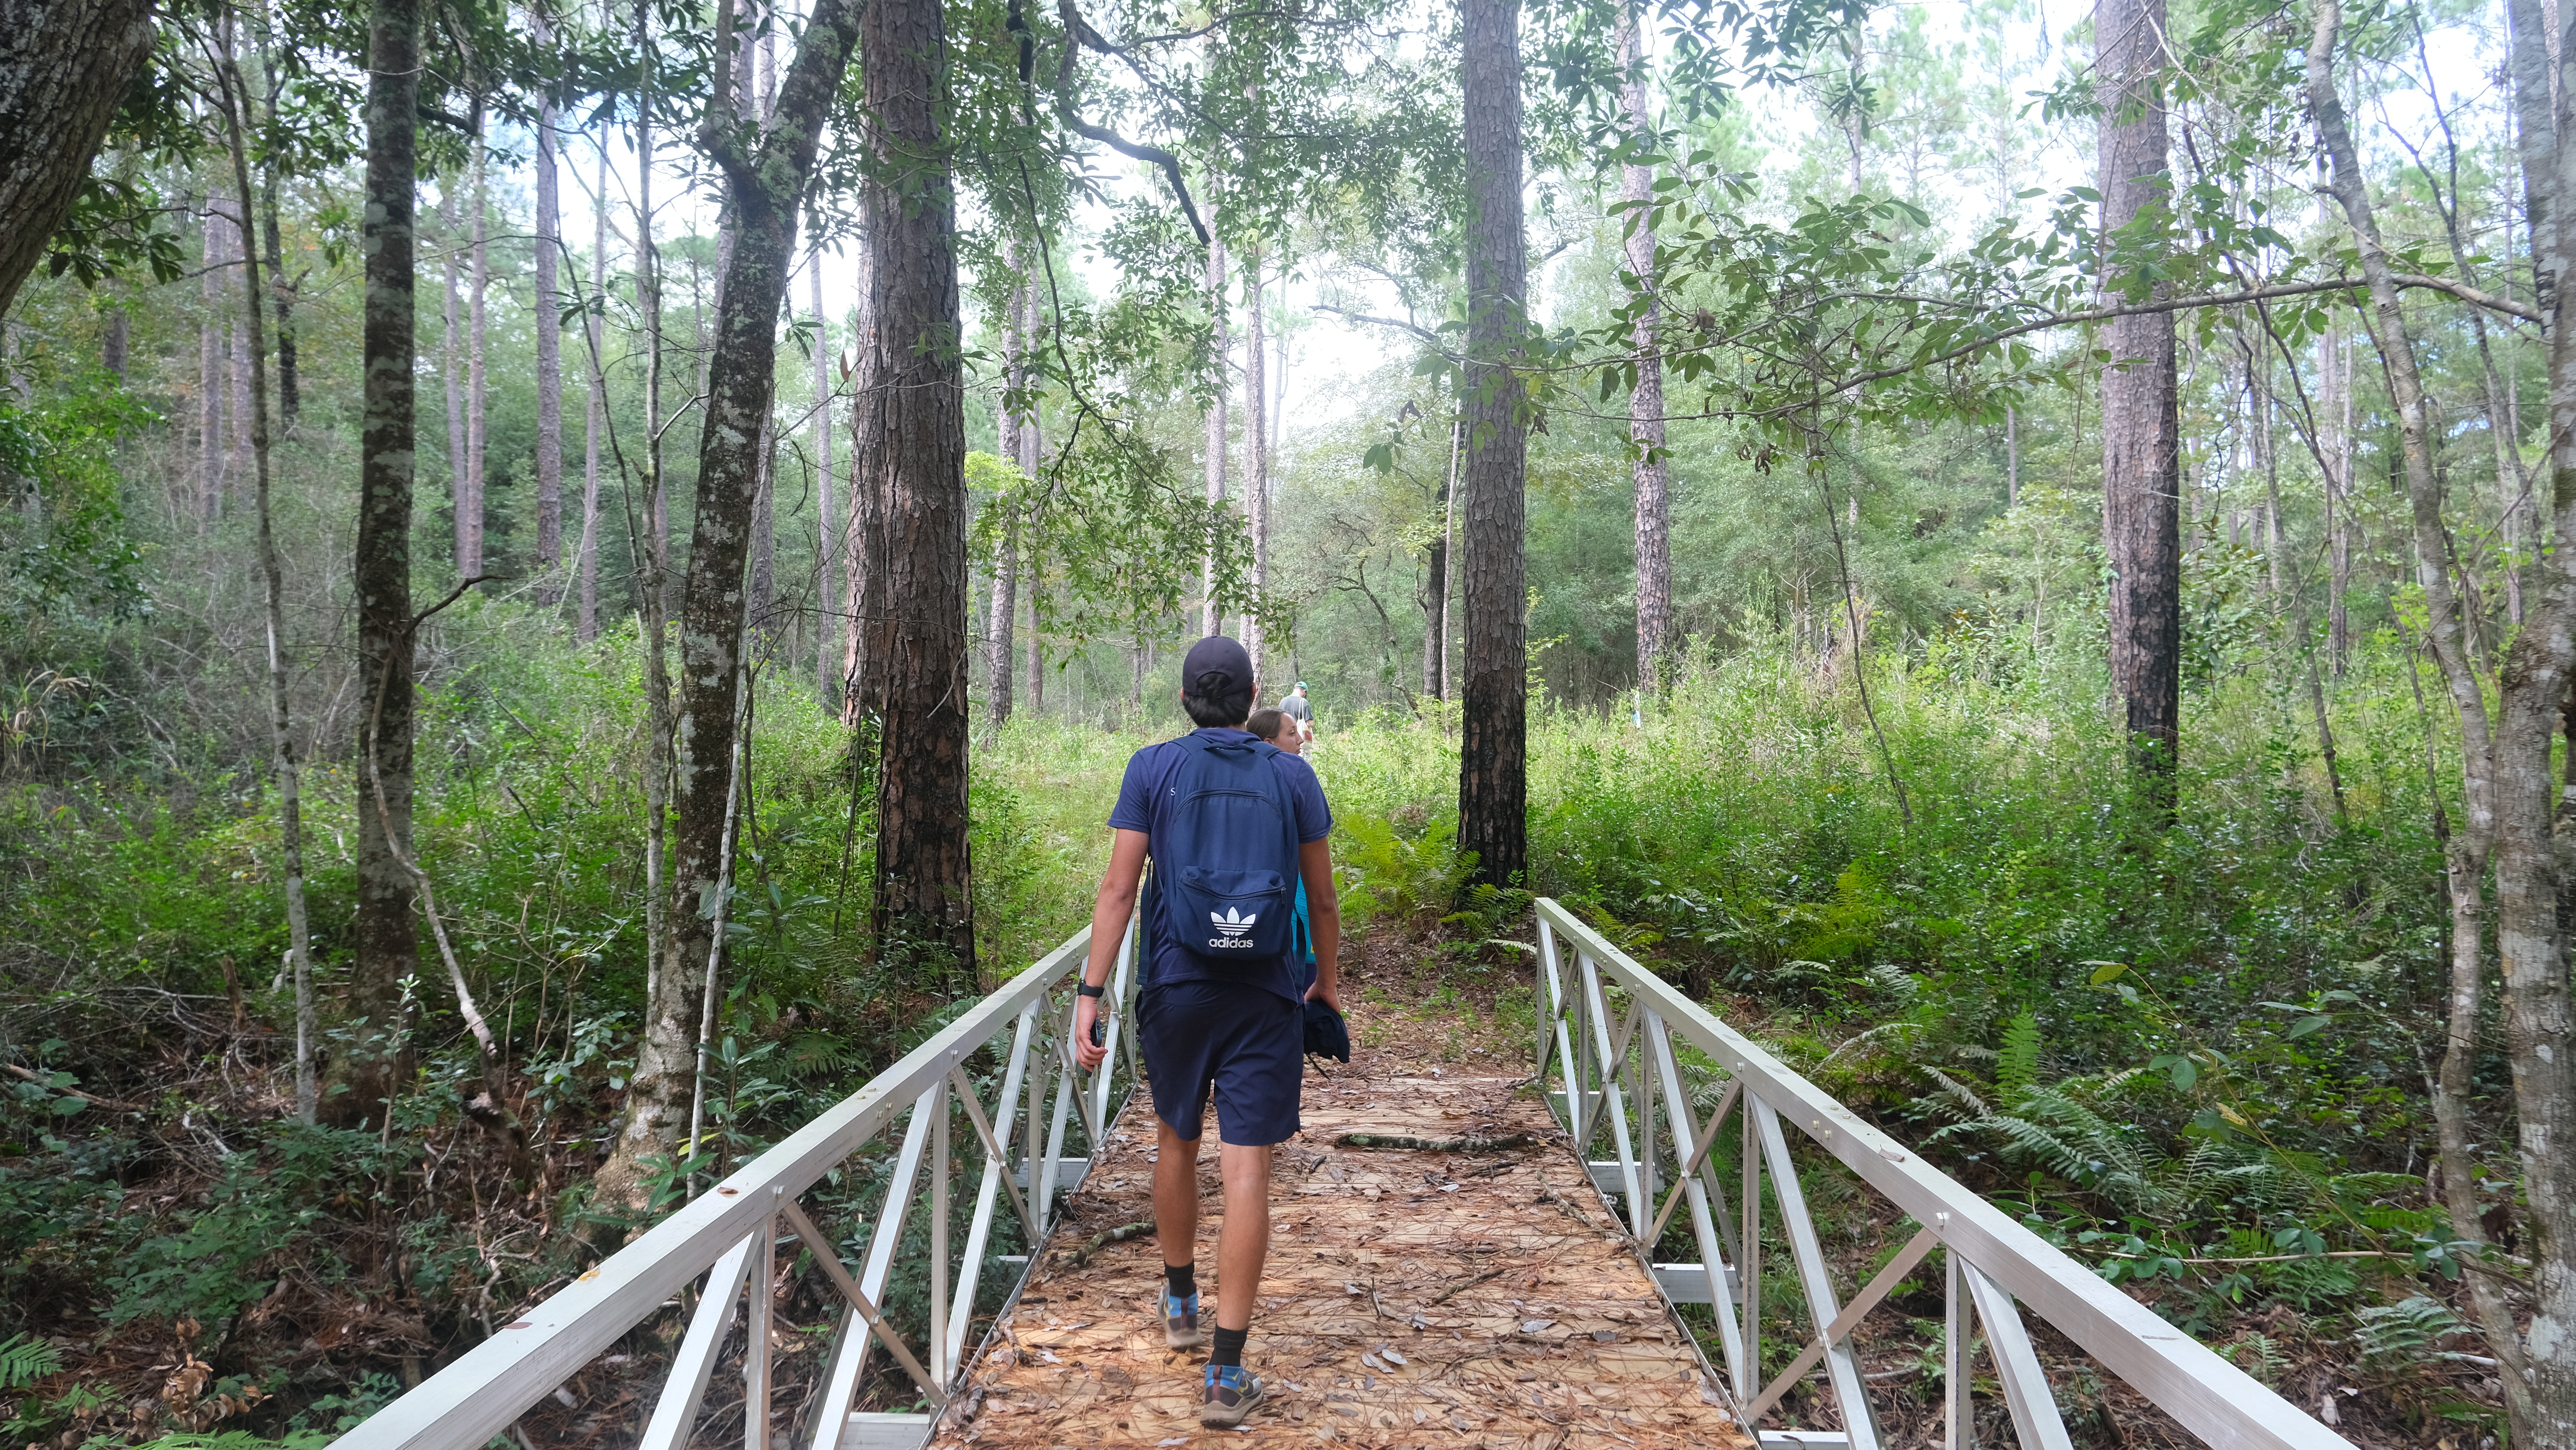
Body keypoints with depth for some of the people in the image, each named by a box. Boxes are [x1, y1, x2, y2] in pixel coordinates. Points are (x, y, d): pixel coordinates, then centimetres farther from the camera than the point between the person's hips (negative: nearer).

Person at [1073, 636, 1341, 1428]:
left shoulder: (1153, 769, 0)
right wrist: (1328, 981, 22)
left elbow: (1119, 889, -6)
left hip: (1176, 989, 1)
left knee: (1176, 1141, 22)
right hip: (1266, 997, -1)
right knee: (1247, 1170, -2)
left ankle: (1181, 1304, 40)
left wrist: (1091, 993, -5)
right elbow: (1323, 898, 7)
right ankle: (1225, 1374, -3)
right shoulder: (1292, 776, 2)